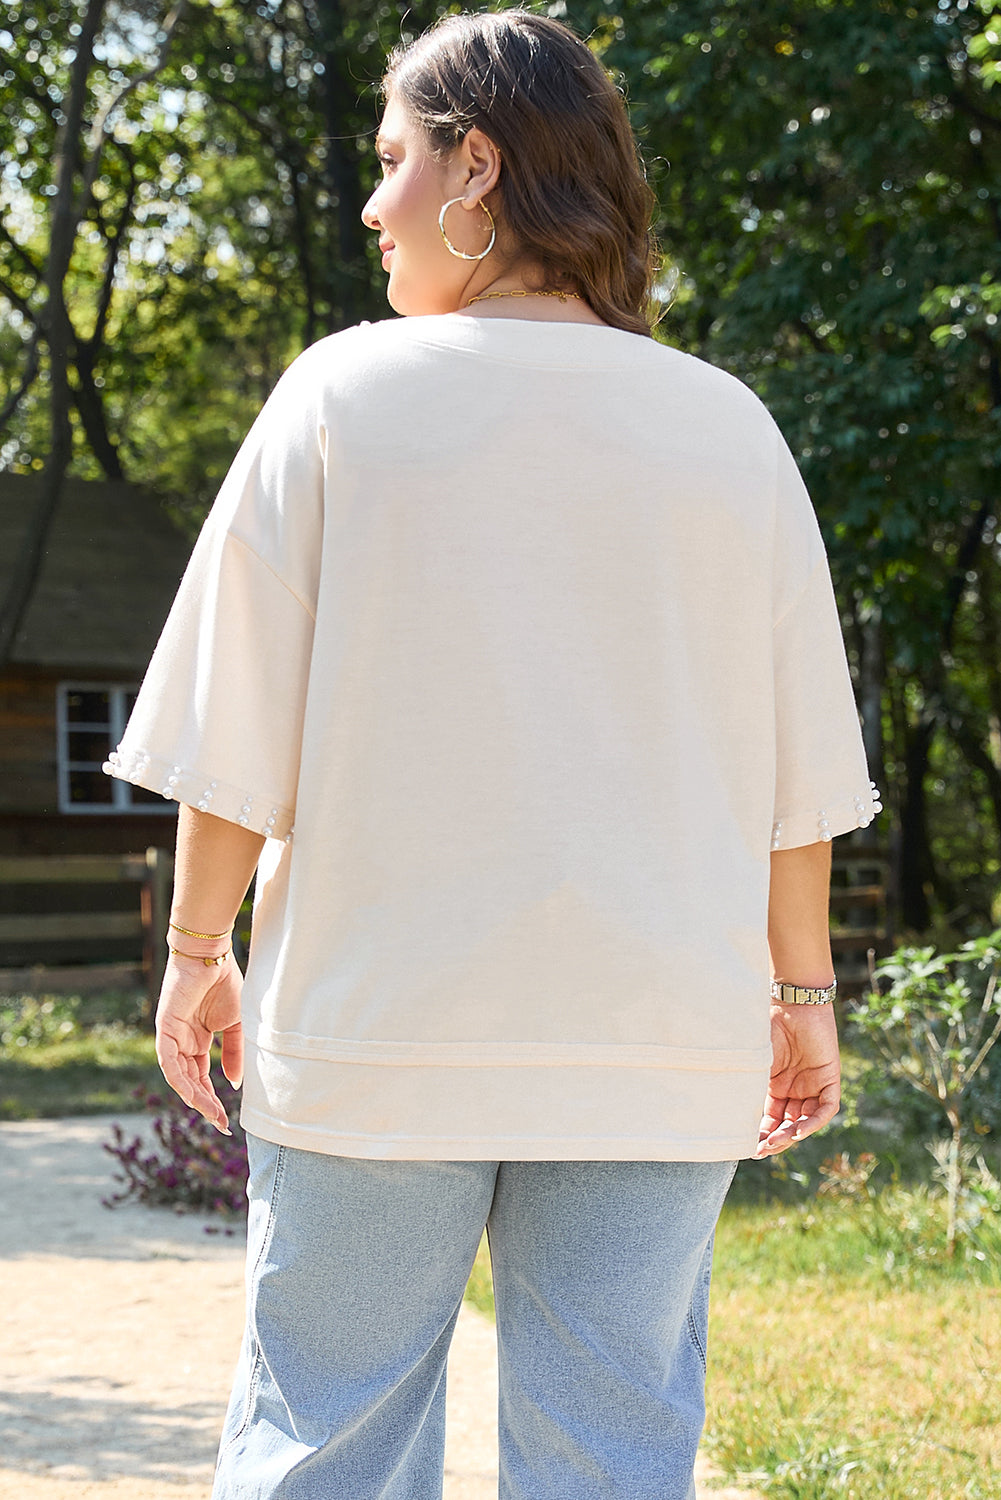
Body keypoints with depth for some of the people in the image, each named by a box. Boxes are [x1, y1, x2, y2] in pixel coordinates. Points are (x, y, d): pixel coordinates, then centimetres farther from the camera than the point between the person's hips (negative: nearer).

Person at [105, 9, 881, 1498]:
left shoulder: (347, 395, -3)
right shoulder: (724, 426, 4)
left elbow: (241, 726, -2)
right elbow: (795, 760, 6)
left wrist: (197, 949, 10)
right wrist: (803, 990, 16)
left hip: (377, 1032, -2)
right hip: (659, 1043, 2)